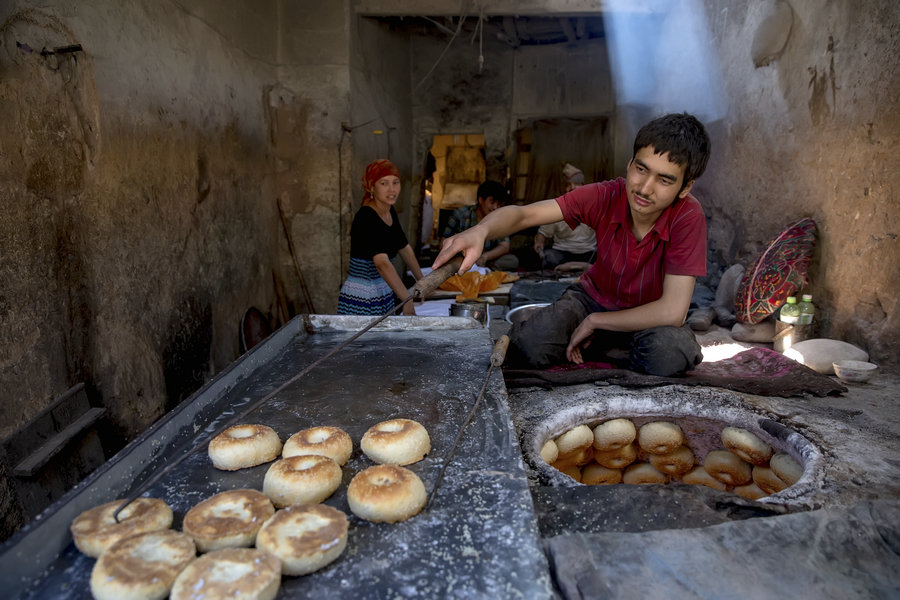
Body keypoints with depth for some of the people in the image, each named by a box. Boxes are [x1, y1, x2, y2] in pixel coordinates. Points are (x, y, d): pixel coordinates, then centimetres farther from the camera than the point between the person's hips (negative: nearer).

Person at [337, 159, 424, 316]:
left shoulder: (390, 212, 6)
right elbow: (382, 263, -31)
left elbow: (404, 249, 20)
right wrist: (407, 299, -37)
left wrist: (421, 281, 23)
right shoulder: (366, 218, -20)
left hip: (385, 296, 8)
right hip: (360, 301, -8)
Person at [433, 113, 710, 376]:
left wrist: (593, 321, -23)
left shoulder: (687, 216, -25)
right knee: (528, 344, -27)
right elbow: (523, 213, -26)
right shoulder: (605, 196, -20)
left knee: (669, 352, -37)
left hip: (649, 316, -1)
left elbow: (672, 311, -29)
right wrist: (480, 231, -49)